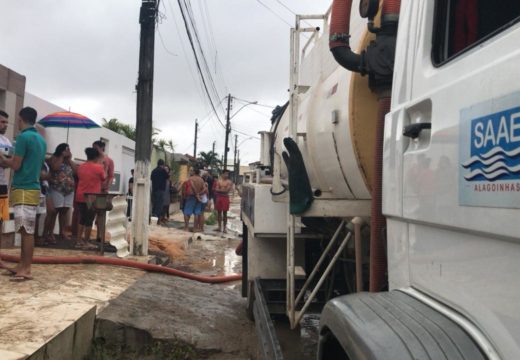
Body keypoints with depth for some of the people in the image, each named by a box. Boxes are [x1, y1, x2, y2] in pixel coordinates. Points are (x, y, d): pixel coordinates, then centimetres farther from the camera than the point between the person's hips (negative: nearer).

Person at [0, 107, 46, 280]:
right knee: (25, 230, 12)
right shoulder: (41, 139, 15)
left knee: (27, 230, -8)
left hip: (23, 189, -8)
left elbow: (16, 165, -12)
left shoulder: (23, 137, -11)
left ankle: (26, 269, -6)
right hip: (31, 187, 8)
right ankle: (22, 265, 18)